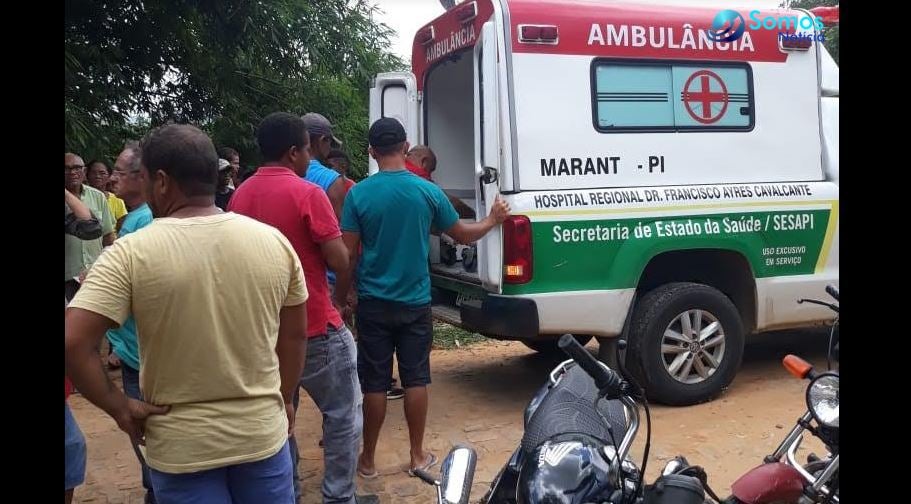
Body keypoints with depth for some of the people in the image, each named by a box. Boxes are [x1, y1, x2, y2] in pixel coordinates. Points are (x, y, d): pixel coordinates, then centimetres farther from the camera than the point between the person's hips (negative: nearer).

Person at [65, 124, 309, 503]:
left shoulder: (130, 253, -14)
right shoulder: (274, 241, -5)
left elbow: (72, 342, -20)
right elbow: (295, 336, 3)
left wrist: (119, 407, -7)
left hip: (182, 444, -2)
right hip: (263, 432, 3)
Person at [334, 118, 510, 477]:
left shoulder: (358, 193, -8)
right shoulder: (428, 191, -4)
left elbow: (347, 254, -7)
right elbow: (463, 235, 7)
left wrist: (340, 299, 7)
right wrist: (493, 220, 26)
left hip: (373, 303, -1)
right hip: (415, 302, 1)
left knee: (375, 384, 7)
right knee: (415, 380, 11)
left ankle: (368, 459, 19)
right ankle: (417, 455, 22)